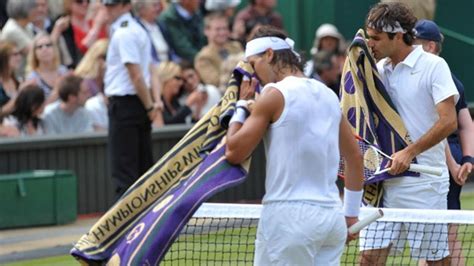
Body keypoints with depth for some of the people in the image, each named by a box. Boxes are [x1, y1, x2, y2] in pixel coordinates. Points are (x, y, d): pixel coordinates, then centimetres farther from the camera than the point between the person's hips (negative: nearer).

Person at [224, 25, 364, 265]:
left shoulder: (275, 94, -6)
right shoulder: (328, 95, 14)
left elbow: (234, 153, -6)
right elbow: (355, 157, 19)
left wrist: (241, 104, 7)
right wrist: (351, 214, 24)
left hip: (290, 215, -7)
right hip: (333, 217, 7)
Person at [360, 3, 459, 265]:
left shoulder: (433, 66, -7)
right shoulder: (379, 69, 11)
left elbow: (448, 121, -15)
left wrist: (409, 152, -18)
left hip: (424, 183, -5)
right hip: (384, 181, 6)